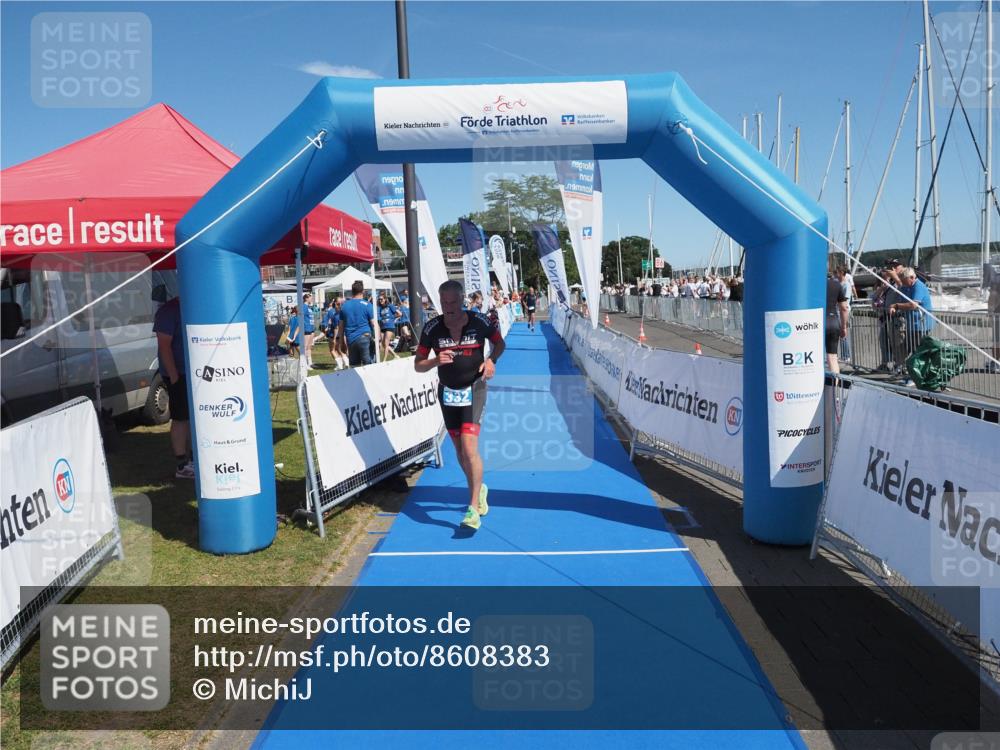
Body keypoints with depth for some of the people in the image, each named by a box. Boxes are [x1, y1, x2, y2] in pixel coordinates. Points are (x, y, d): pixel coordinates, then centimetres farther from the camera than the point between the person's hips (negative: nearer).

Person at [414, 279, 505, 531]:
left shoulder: (479, 322, -10)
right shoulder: (431, 328, -7)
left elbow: (499, 343, 9)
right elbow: (418, 365, 0)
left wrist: (491, 360, -12)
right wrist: (436, 361, -21)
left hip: (474, 389, -3)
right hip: (447, 392, 3)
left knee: (469, 446, -17)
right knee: (459, 449, 13)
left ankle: (473, 508, -11)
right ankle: (478, 489, 39)